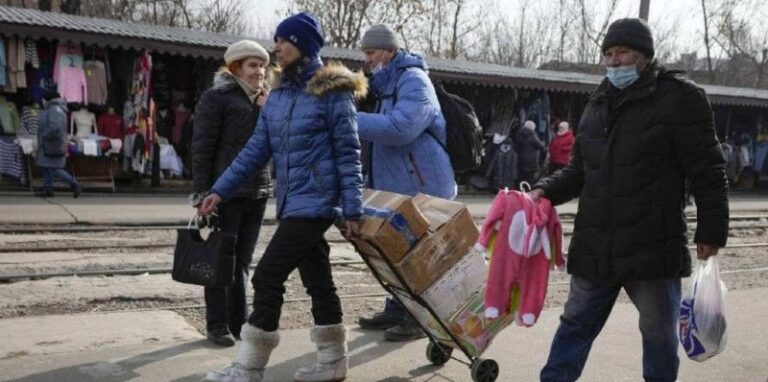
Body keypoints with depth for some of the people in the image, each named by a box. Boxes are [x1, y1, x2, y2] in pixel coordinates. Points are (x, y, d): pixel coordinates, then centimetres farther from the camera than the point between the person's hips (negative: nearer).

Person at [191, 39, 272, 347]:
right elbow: (202, 147, -9)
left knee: (243, 260, 12)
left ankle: (238, 320, 20)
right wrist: (202, 191, -14)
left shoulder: (263, 99, 16)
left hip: (258, 192, 6)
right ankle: (217, 324, 10)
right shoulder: (217, 96, -5)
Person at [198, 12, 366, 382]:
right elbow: (256, 149, 13)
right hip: (292, 202, 7)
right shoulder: (277, 96, 12)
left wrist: (352, 210, -14)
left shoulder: (333, 92, -8)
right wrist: (220, 189, 7)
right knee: (317, 281, 13)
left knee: (268, 275, -9)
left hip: (315, 202, -7)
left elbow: (348, 154, -10)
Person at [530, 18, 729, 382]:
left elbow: (708, 172, -7)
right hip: (595, 248, 5)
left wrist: (711, 231, -10)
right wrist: (546, 190, 2)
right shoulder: (598, 106, 13)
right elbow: (580, 171, 19)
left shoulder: (679, 97, -5)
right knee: (575, 324, 13)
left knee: (659, 334, 11)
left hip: (653, 248, -5)